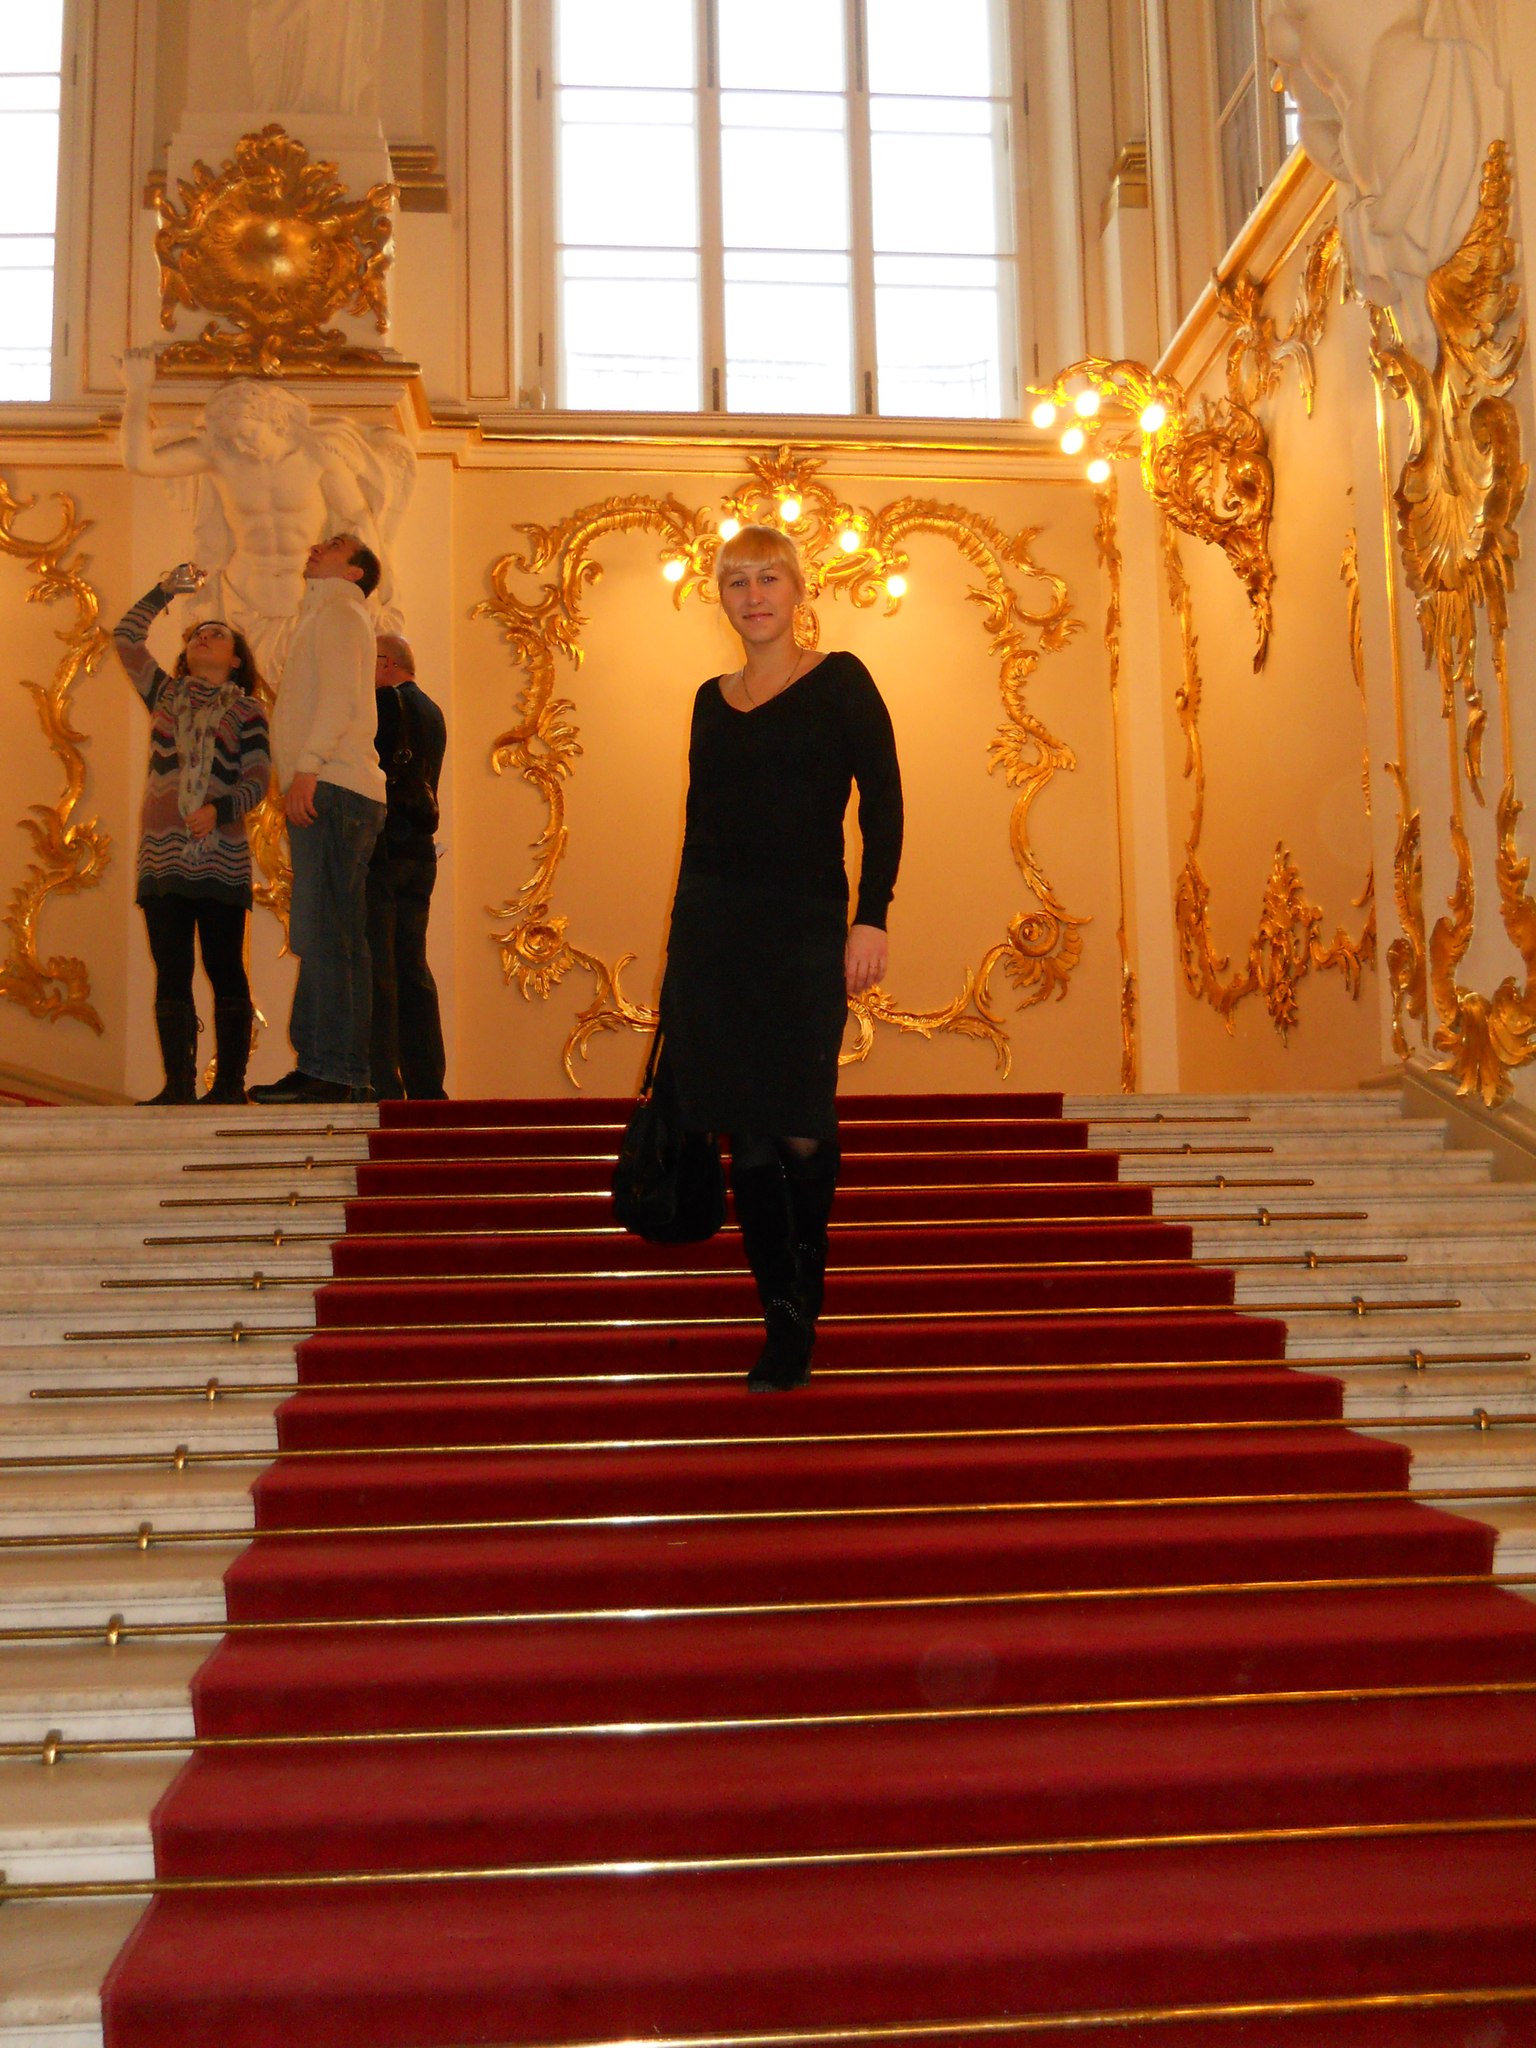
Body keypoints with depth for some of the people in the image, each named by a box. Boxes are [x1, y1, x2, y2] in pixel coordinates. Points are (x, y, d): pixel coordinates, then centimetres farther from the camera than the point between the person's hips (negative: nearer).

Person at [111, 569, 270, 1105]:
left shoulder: (246, 711, 9)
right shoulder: (164, 694, 19)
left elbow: (257, 779, 0)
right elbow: (125, 638, 14)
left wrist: (218, 810, -16)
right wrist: (164, 590, 9)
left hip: (221, 855, -3)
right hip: (162, 855, 3)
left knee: (225, 971, -3)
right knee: (170, 973, 0)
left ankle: (230, 1082, -1)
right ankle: (178, 1085, 0)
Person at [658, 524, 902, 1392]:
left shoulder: (839, 680, 1)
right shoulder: (711, 699, 14)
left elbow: (883, 804, -4)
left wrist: (872, 918, -13)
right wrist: (686, 938, 14)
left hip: (803, 929, -4)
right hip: (712, 930, 4)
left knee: (800, 1130, -8)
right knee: (745, 1136, 3)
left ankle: (801, 1313, 13)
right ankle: (785, 1323, 13)